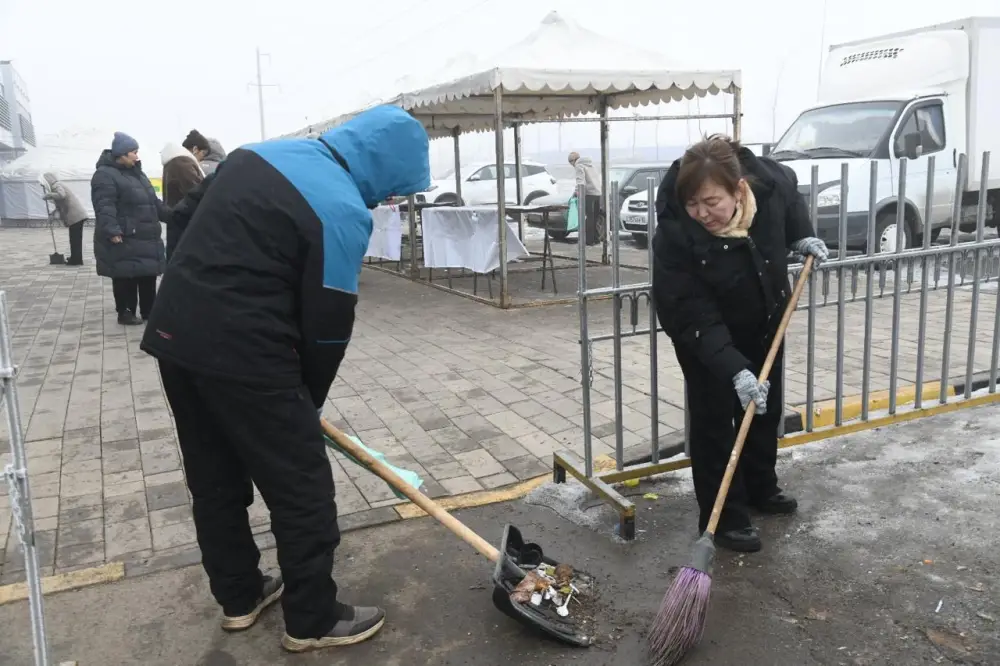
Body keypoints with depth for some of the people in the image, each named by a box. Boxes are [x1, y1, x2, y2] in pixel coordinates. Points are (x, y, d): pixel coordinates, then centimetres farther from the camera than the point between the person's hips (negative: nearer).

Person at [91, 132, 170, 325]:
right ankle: (125, 313, 8)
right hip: (123, 240, -9)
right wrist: (112, 230, -29)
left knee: (148, 274, 11)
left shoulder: (136, 173, 19)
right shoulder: (105, 175, -11)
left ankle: (149, 310, 21)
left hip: (145, 238, 9)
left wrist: (171, 215, 23)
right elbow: (104, 207, -21)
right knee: (125, 276, -2)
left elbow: (152, 201, 26)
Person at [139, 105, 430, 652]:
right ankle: (312, 621, 19)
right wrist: (309, 402, 6)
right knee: (302, 486, 6)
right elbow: (328, 323, -9)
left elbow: (193, 215, 20)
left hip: (175, 330, 9)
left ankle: (239, 596, 37)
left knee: (214, 479, 20)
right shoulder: (343, 211, -13)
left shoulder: (262, 151, 12)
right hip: (241, 351, -9)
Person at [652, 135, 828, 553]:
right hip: (704, 336, -5)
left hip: (764, 323, 5)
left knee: (767, 408, 18)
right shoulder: (675, 235, -37)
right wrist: (735, 370, -41)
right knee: (714, 419, -3)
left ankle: (760, 489, 41)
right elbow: (695, 319, -35)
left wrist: (801, 235, -6)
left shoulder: (770, 182, -26)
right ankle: (723, 518, 13)